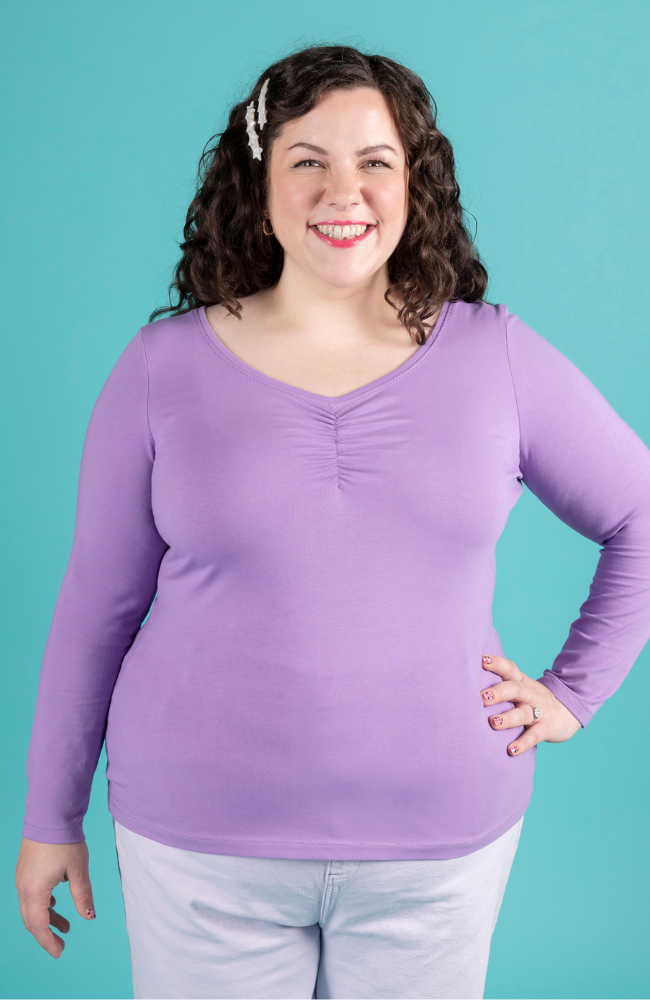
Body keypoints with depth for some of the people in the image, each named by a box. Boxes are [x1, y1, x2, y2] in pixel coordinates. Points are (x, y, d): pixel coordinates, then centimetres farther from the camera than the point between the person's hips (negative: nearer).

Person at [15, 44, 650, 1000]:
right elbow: (96, 607, 1)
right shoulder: (164, 367, -4)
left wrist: (573, 690, 1)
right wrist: (52, 818, 6)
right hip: (202, 846, 0)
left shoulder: (497, 355, -3)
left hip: (439, 846, 1)